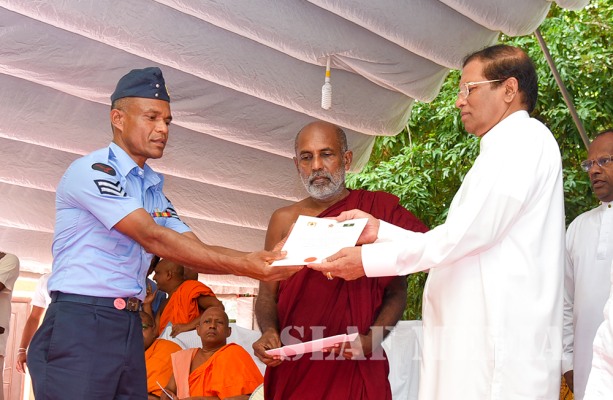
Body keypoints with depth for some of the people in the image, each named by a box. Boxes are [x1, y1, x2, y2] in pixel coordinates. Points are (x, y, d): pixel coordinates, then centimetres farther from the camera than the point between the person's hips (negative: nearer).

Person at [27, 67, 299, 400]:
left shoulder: (153, 190, 18)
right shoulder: (92, 170, -9)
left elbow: (194, 251, 9)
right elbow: (153, 238, -19)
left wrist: (259, 259, -10)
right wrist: (243, 266, -22)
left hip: (130, 329, 8)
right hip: (80, 324, -8)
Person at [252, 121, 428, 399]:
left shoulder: (377, 210, 0)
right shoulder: (284, 221, 6)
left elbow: (396, 292, 1)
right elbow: (267, 294, 9)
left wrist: (372, 339, -14)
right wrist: (268, 332, -11)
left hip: (355, 369, -2)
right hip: (292, 370, 2)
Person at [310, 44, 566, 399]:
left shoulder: (526, 138, -6)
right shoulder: (504, 151, 25)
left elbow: (470, 232, -16)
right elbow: (460, 241, 21)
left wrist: (370, 259, -11)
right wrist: (379, 230, 13)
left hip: (501, 345, -9)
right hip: (475, 341, 9)